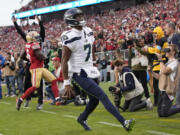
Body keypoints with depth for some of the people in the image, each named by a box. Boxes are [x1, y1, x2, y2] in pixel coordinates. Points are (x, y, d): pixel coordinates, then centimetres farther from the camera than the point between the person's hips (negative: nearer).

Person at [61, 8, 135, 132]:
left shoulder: (88, 32, 6)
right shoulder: (70, 38, -18)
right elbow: (64, 61, -17)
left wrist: (94, 64, 23)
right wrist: (66, 83, -19)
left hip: (89, 72, 8)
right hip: (79, 74, -8)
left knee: (94, 100, 18)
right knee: (102, 96, -16)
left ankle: (82, 119, 45)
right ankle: (124, 122, -20)